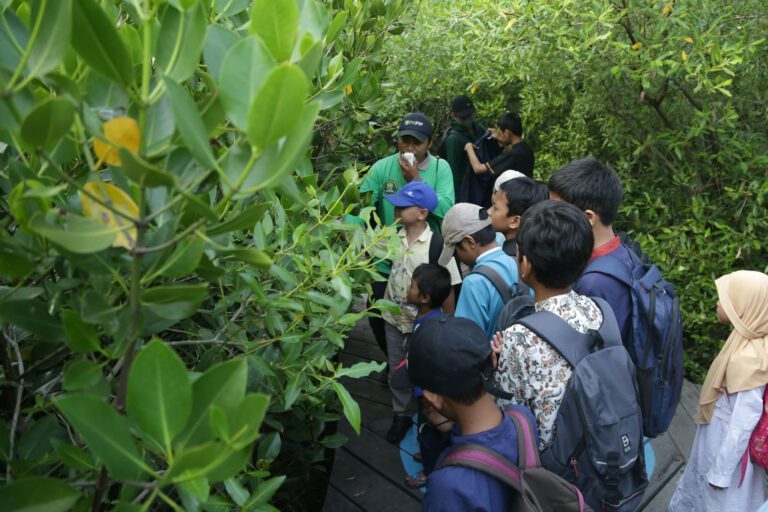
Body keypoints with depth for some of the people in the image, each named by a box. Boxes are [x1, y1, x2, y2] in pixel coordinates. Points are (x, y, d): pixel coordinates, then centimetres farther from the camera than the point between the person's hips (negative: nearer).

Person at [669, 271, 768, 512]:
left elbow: (743, 424, -25)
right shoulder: (748, 345, -3)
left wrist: (720, 472, -16)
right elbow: (737, 406, 6)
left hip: (728, 451, -7)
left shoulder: (748, 358, -29)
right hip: (718, 443, 7)